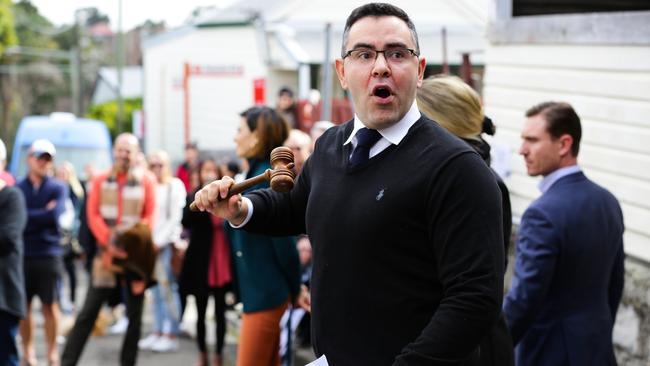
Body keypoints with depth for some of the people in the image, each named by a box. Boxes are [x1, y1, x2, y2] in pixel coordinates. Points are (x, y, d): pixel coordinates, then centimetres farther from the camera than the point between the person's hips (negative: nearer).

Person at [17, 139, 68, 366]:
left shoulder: (58, 188, 4)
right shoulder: (17, 189, 7)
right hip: (22, 254, 1)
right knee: (23, 305, 5)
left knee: (50, 305, 1)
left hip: (49, 255, -1)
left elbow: (54, 215, -11)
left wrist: (27, 216, -7)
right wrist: (42, 214, -9)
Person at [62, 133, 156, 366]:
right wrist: (108, 242, -14)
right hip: (106, 255, 0)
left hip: (135, 256, 0)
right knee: (88, 312, -2)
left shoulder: (146, 183, 4)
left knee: (135, 314, 5)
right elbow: (93, 215, -2)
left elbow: (149, 218, 1)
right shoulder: (100, 181, 5)